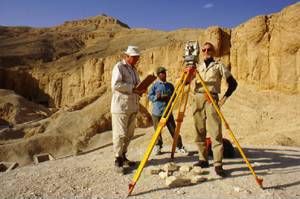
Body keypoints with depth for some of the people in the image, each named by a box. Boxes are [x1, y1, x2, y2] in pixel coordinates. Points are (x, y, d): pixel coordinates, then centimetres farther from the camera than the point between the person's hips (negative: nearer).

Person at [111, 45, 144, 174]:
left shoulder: (133, 69, 18)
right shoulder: (119, 67, -6)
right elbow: (115, 85, -19)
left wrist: (140, 90, 4)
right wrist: (132, 88, -18)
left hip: (132, 106, 8)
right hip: (121, 106, -8)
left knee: (129, 134, 12)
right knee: (120, 134, -5)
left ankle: (123, 157, 25)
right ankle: (118, 161, 4)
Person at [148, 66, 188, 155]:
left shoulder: (170, 85, 11)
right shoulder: (155, 85, 1)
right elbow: (149, 96, 0)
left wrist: (169, 97, -7)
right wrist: (156, 97, -17)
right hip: (157, 112, -2)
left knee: (173, 129, 2)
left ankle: (179, 146, 12)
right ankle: (157, 147, 21)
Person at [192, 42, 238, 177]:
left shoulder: (218, 66, 8)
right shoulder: (198, 67, 19)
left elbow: (233, 83, 6)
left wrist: (224, 98, -3)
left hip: (211, 99, -4)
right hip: (197, 99, 4)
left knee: (215, 132, -10)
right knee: (199, 132, 6)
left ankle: (218, 164, -9)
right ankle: (203, 159, 17)